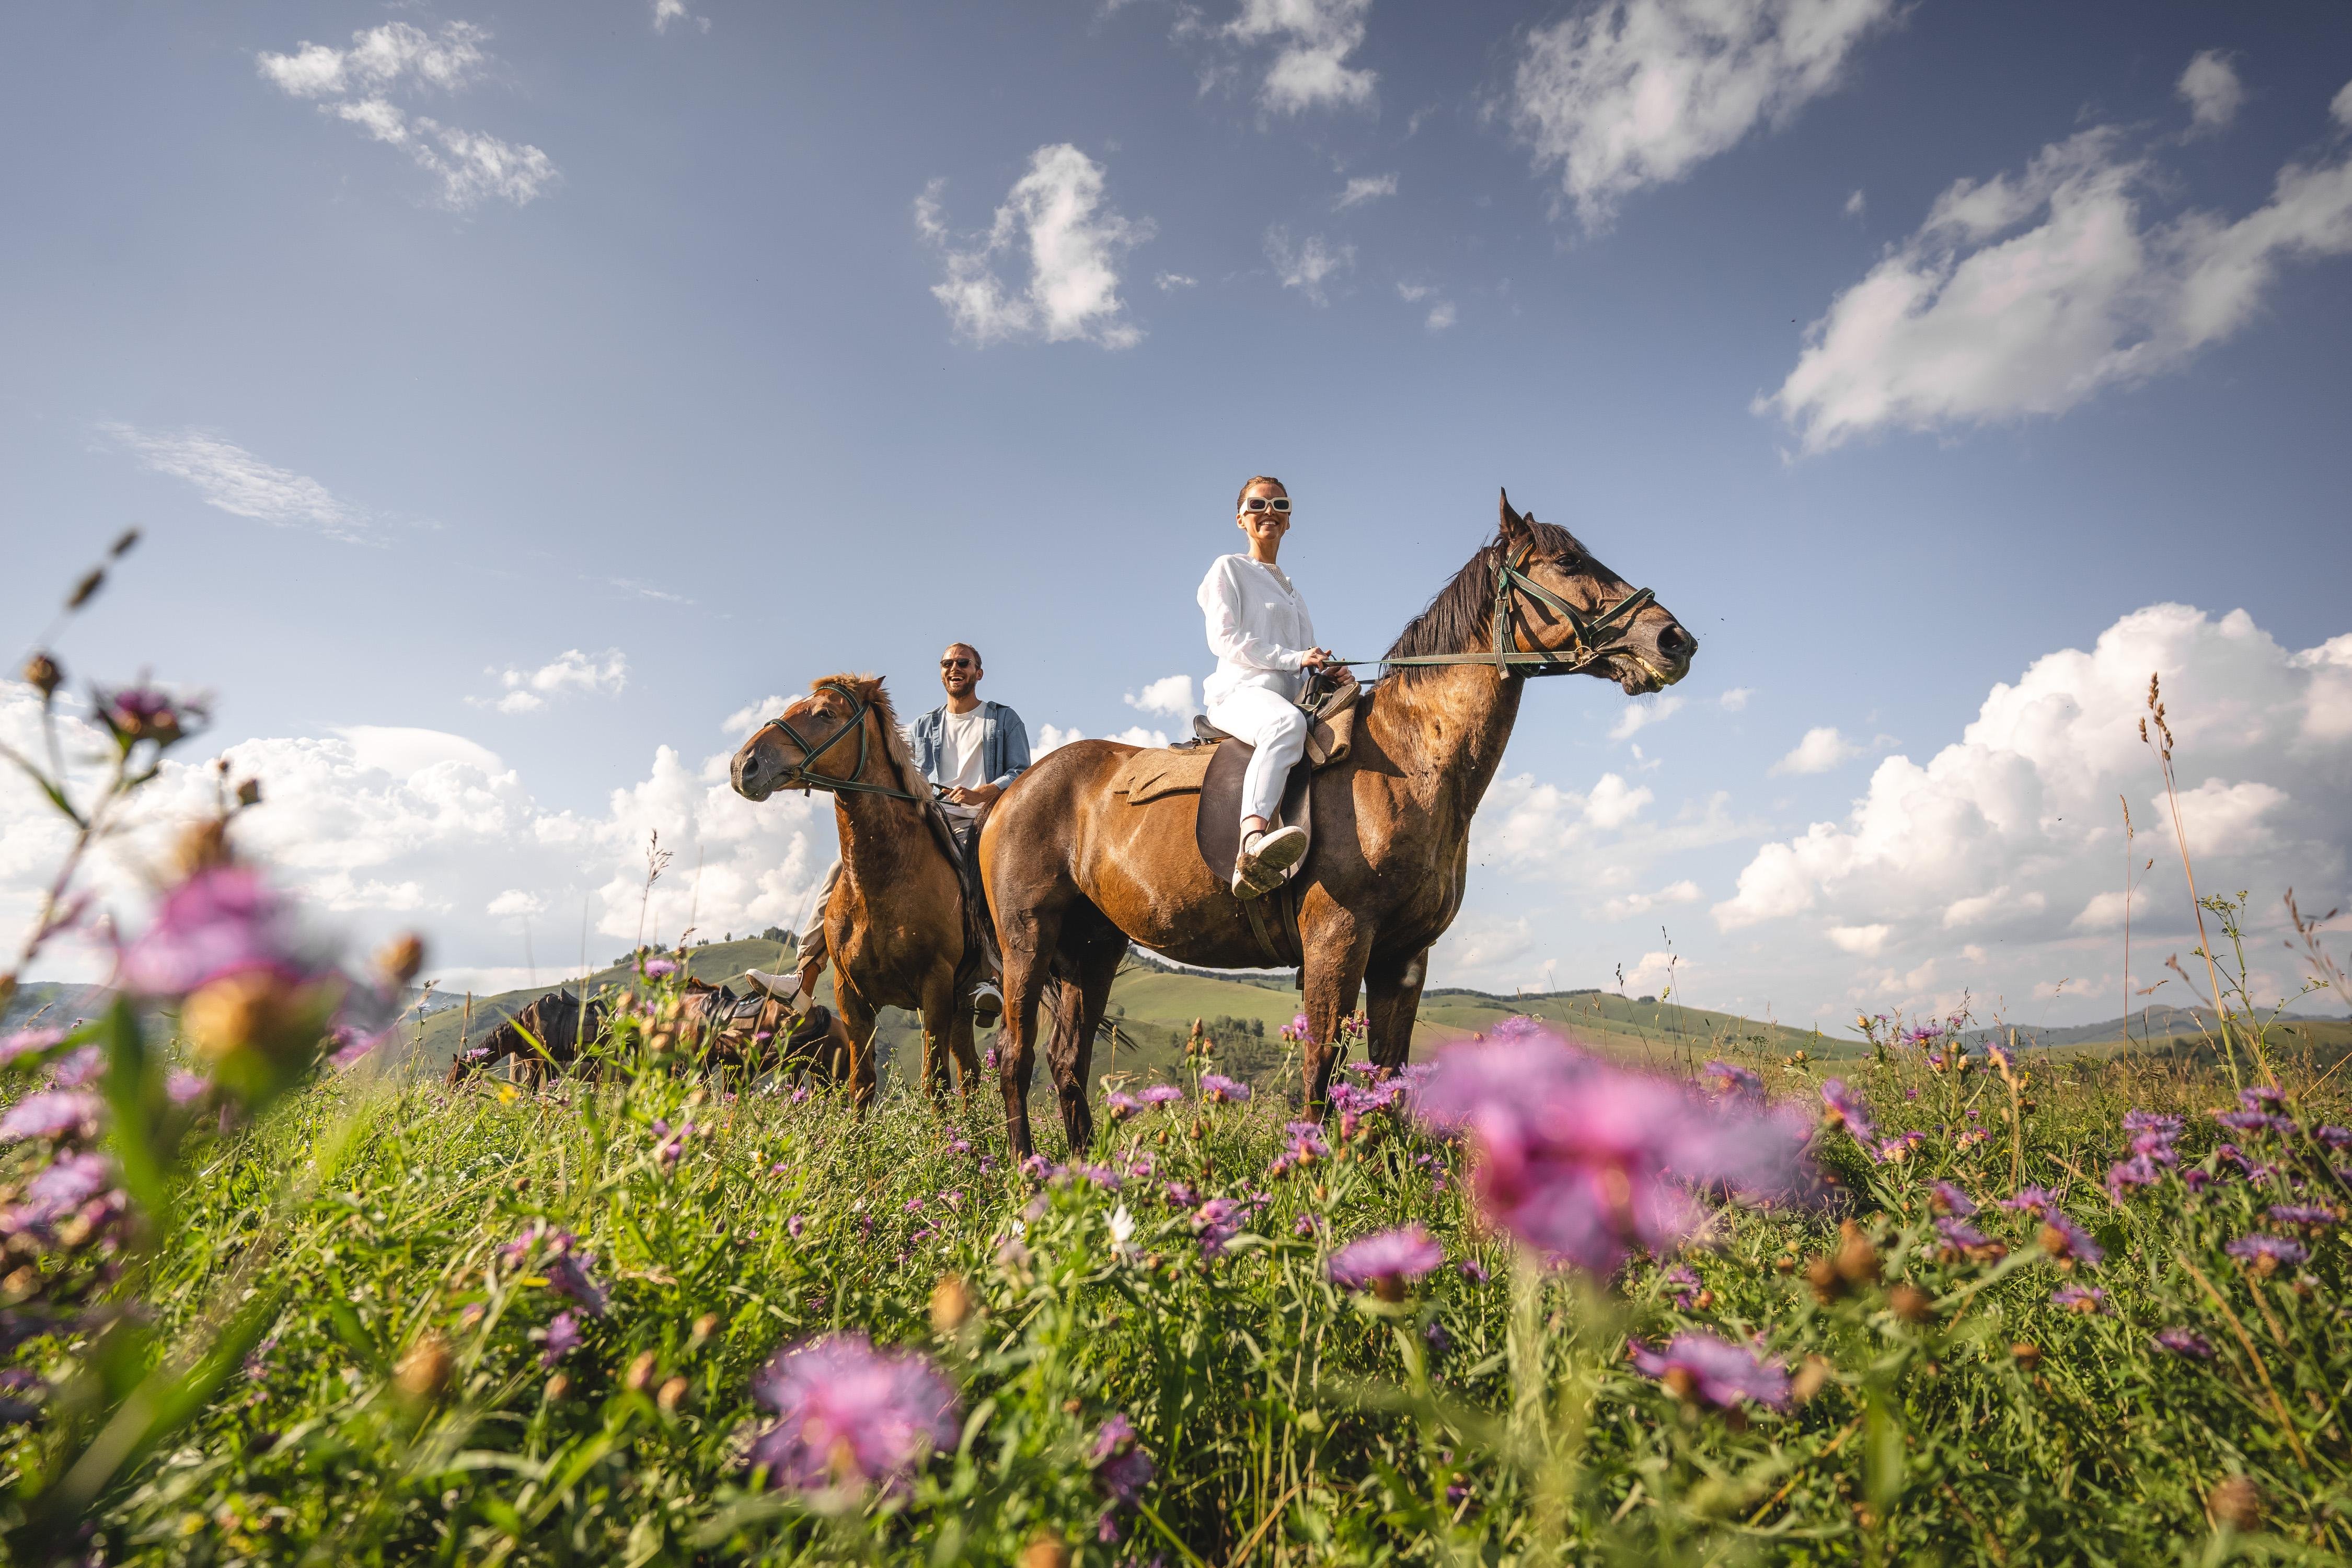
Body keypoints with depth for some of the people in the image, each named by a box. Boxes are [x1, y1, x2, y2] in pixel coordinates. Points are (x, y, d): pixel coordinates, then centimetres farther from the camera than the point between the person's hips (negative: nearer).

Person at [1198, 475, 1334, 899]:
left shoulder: (1292, 592, 33)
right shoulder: (1229, 568, 12)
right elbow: (1224, 639, -3)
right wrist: (1294, 658, -11)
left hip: (1289, 696, 8)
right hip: (1240, 691, -8)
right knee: (1286, 722, -41)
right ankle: (1252, 847, -61)